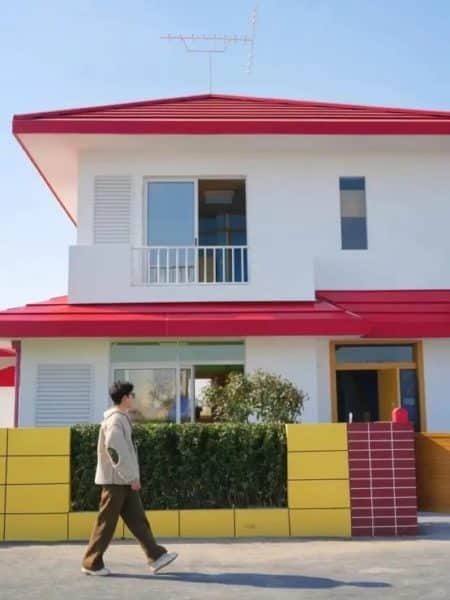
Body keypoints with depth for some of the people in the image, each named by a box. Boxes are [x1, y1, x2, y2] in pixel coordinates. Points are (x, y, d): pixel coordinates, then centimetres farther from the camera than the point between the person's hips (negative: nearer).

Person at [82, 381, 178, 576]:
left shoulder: (121, 419, 15)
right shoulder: (115, 420, -15)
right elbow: (115, 451, -23)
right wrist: (132, 477, -19)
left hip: (124, 480, 9)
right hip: (116, 480, -9)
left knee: (137, 519, 6)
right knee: (106, 523, -1)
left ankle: (156, 556, 7)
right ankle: (92, 563, 9)